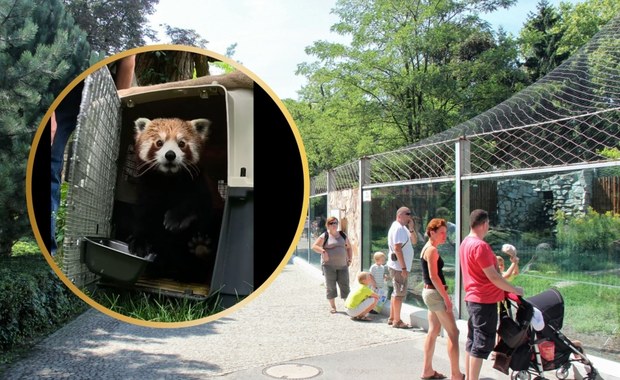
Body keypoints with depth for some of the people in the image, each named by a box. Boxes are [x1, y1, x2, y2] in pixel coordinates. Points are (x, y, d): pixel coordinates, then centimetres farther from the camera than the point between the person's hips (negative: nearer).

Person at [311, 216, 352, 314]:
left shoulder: (343, 235, 13)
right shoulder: (324, 236, 0)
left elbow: (349, 247, 22)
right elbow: (314, 246, -5)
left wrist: (349, 259, 10)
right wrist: (323, 251, -20)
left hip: (342, 265, 3)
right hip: (329, 265, -3)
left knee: (345, 285, 1)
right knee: (330, 285, 0)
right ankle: (332, 306, 10)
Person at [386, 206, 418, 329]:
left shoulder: (403, 228, 16)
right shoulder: (398, 228, -16)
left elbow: (414, 241, 16)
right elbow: (397, 248, -23)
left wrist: (411, 228, 0)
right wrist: (403, 267, -24)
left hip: (399, 266, 10)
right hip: (399, 266, -10)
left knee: (397, 292, 15)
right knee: (400, 293, -4)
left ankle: (392, 318, 23)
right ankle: (397, 321, 3)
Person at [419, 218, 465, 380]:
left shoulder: (428, 248, 14)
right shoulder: (432, 250, -16)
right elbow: (434, 277, -21)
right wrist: (446, 298, -18)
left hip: (430, 292, 10)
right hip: (435, 293, -10)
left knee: (433, 330, 13)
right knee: (453, 332, -4)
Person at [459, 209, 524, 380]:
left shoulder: (465, 243, 10)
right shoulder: (480, 246, -20)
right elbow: (493, 277, -20)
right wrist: (514, 289, -10)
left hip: (472, 298, 10)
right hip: (485, 301, -10)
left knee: (472, 341, 16)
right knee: (482, 344, -3)